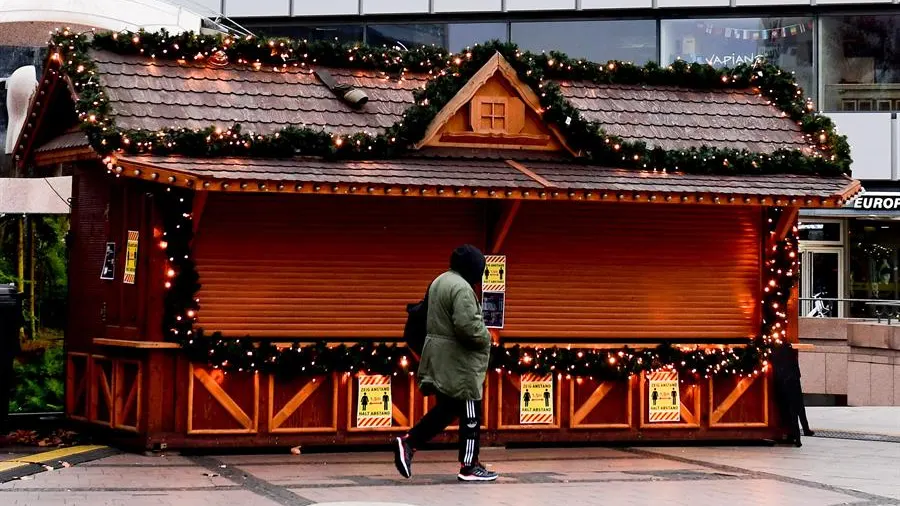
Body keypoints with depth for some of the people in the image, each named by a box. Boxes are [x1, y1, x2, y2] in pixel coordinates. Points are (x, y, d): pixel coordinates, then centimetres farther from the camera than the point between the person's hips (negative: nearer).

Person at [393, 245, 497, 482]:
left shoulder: (439, 282, 13)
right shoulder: (462, 288, -19)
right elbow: (467, 325, -28)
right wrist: (484, 338, -10)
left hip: (438, 356, 10)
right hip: (458, 359, -10)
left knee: (447, 408, 17)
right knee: (470, 414, 1)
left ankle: (408, 443, 7)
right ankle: (469, 467, 7)